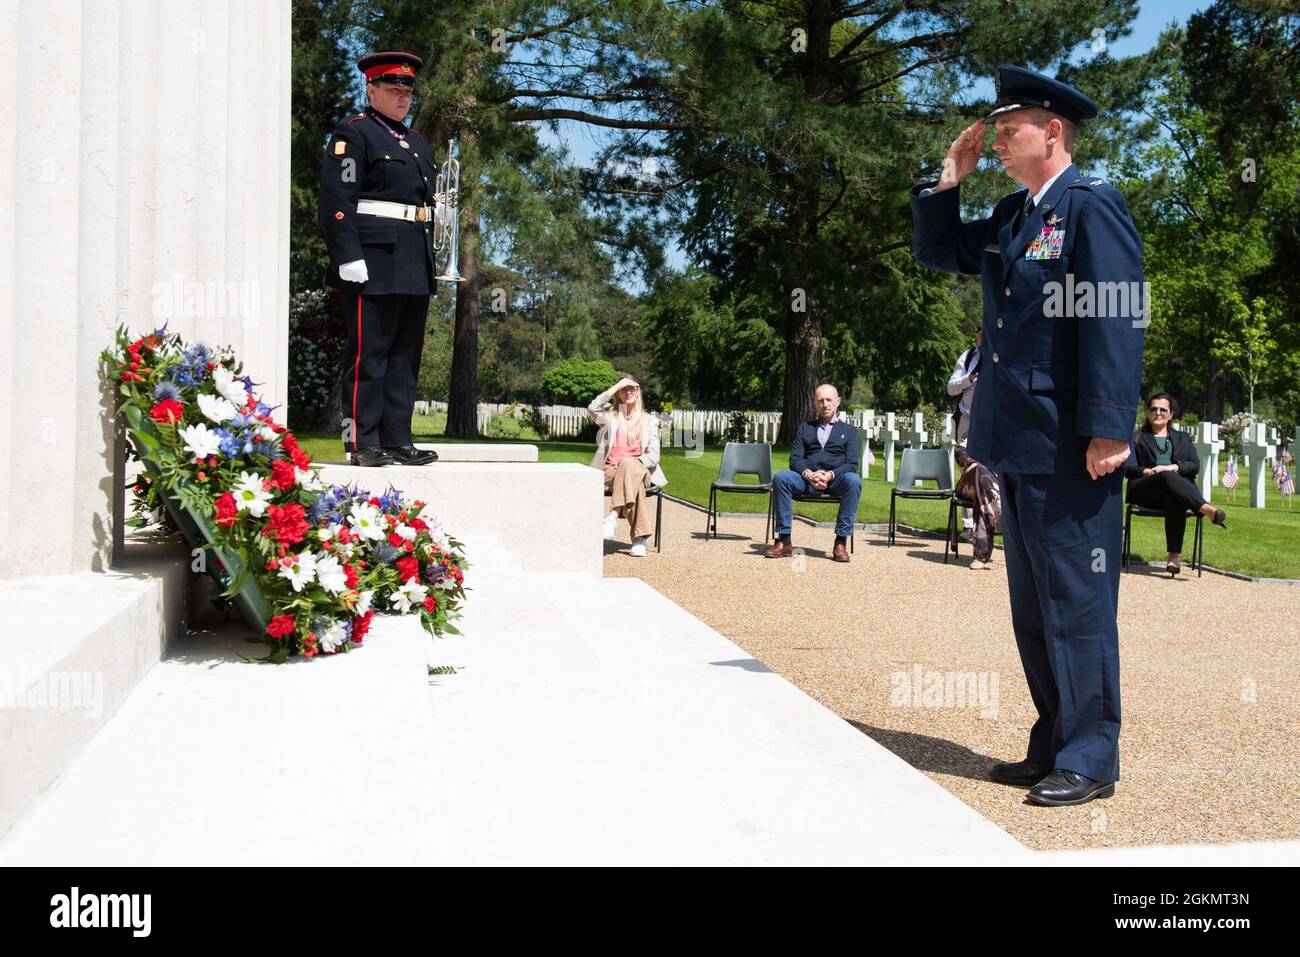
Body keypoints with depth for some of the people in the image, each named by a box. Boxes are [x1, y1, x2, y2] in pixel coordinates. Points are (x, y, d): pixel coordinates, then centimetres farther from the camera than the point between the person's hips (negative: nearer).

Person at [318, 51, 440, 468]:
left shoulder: (417, 143, 23)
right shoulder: (353, 133, -2)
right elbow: (337, 200, -11)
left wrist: (430, 259, 19)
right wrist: (349, 258, -19)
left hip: (414, 268, 8)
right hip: (374, 263, -8)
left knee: (405, 354, 8)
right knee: (368, 353, -5)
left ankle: (398, 441, 13)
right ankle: (362, 442, -1)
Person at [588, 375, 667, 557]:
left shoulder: (649, 421, 18)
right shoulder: (610, 416, 16)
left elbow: (653, 456, 8)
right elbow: (592, 409, -11)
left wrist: (633, 463, -12)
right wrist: (616, 386, -6)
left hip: (638, 469, 0)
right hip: (611, 470, 0)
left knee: (628, 465, -39)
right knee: (632, 482, -37)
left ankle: (614, 516, -51)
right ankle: (639, 537, -45)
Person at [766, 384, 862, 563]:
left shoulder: (849, 431, 19)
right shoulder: (804, 429, 23)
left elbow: (852, 464, 5)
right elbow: (795, 459, 11)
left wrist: (830, 475, -15)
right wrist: (809, 475, -12)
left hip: (835, 480, -1)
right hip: (806, 479, 1)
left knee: (853, 480, -36)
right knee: (780, 477, -29)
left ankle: (841, 542, -33)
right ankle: (784, 541, -28)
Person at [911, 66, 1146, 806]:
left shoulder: (1093, 206, -11)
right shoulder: (1011, 216, 15)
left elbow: (1117, 322, -18)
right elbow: (938, 252, 26)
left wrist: (1108, 430, -22)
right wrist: (951, 179, 12)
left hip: (1069, 448, -9)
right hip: (1017, 443, 9)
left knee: (1076, 604, -1)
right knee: (1033, 607, 15)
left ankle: (1090, 760, 11)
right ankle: (1055, 745, 27)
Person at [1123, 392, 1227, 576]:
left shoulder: (1183, 439, 30)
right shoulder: (1138, 438, 25)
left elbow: (1195, 465, 13)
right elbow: (1128, 468, 10)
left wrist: (1173, 467, -8)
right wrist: (1147, 471, -12)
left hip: (1178, 488, 1)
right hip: (1144, 491, -1)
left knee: (1175, 500, -40)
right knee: (1167, 477, -39)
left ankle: (1174, 557, -46)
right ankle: (1208, 510, -53)